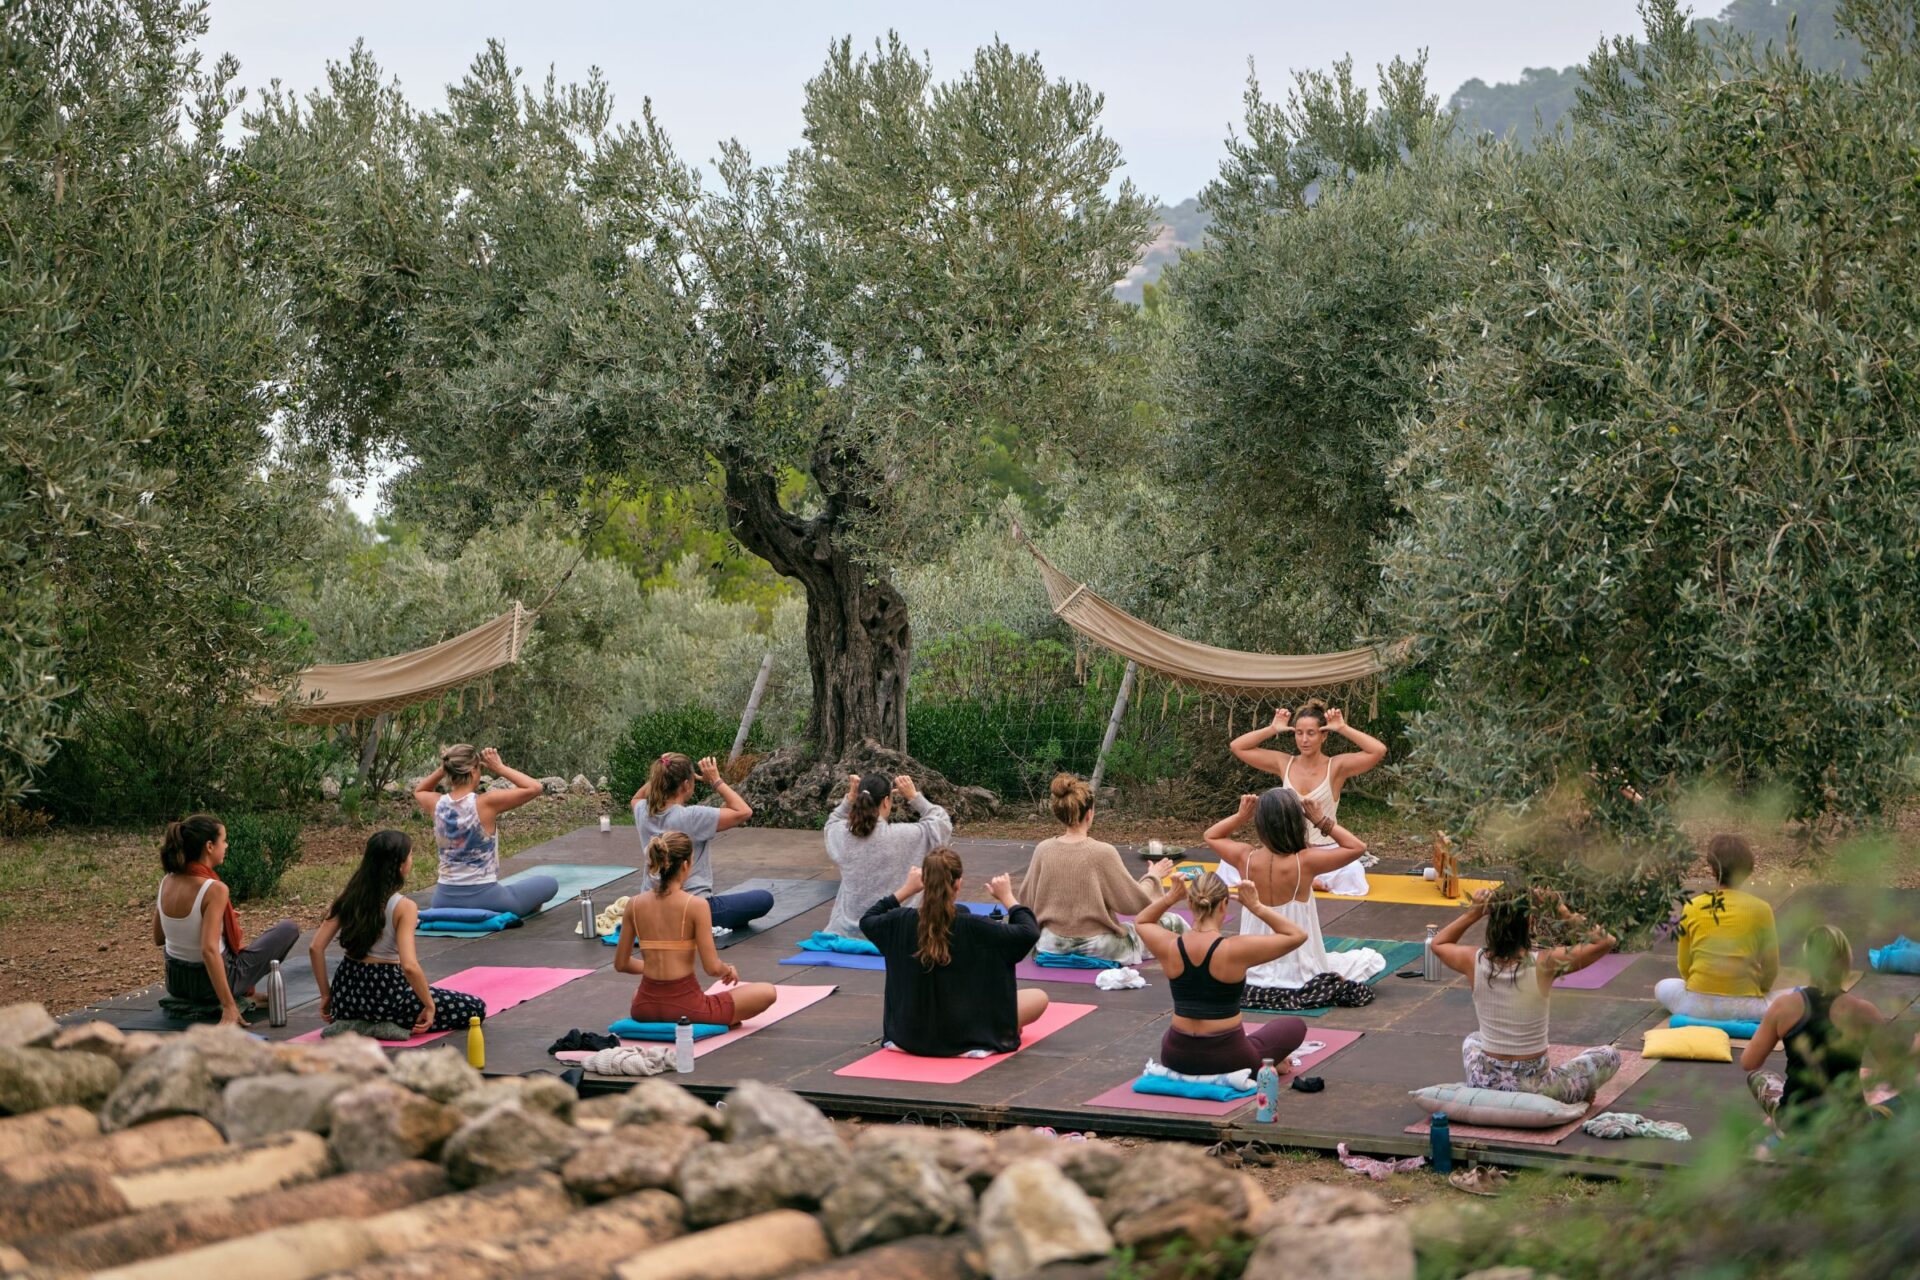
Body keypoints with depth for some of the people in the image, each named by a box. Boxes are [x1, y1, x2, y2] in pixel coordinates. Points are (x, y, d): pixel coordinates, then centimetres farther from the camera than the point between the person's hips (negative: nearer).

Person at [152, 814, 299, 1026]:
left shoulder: (167, 882, -3)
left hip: (175, 982, 7)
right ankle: (247, 992, 17)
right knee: (289, 929, 11)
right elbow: (209, 951, -32)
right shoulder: (214, 889, -25)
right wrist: (229, 1008, -32)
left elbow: (158, 938, 9)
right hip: (209, 982, -7)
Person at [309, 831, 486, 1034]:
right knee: (475, 1009, 1)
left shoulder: (349, 896, -1)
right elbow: (409, 966, -29)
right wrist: (429, 1006, -15)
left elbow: (315, 948, -4)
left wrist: (326, 995, 7)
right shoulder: (403, 907, -17)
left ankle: (352, 1024, 16)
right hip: (384, 993, -8)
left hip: (346, 992, 8)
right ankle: (386, 1027, -3)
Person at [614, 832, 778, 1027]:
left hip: (645, 1008, 4)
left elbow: (621, 964, 6)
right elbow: (712, 968, -15)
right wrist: (729, 970, 8)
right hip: (685, 1007, -4)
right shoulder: (697, 905, -14)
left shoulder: (634, 904, -1)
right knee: (767, 992, 12)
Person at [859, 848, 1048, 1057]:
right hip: (962, 1037, -4)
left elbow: (866, 920, 11)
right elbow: (1030, 932, -15)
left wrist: (905, 890, 13)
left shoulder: (901, 921, -12)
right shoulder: (972, 927, -23)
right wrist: (1007, 897, -2)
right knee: (1039, 998, 12)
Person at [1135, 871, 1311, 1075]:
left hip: (1177, 1059, 3)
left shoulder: (1170, 947, -11)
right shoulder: (1235, 951, -22)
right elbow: (1297, 935, -11)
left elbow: (1141, 922, 13)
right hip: (1227, 1060, -3)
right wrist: (1256, 907, -12)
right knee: (1296, 1026, 23)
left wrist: (1170, 898, 0)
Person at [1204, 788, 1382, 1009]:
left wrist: (1240, 816, -2)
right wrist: (1321, 821, -10)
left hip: (1253, 976, 3)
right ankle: (1336, 986, 3)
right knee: (1373, 958, 17)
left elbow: (1211, 836, 10)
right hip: (1299, 977, -3)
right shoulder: (1304, 862, -22)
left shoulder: (1245, 858, -12)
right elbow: (1358, 847, -11)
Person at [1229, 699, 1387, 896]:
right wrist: (1272, 729, -3)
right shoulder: (1283, 763, 3)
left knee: (1352, 875, -34)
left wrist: (1343, 728, -16)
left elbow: (1379, 750, -20)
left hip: (1327, 852, -2)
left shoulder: (1336, 766, -7)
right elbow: (1236, 746, 4)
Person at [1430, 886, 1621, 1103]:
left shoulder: (1475, 961, -11)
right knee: (1610, 1055, 20)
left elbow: (1438, 943, 13)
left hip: (1484, 1084, 3)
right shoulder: (1544, 965, -20)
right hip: (1532, 1088, -2)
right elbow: (1605, 941, -8)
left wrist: (1475, 911, 3)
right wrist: (1561, 909, -7)